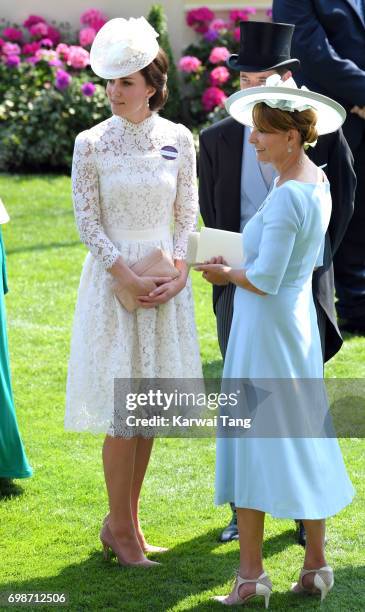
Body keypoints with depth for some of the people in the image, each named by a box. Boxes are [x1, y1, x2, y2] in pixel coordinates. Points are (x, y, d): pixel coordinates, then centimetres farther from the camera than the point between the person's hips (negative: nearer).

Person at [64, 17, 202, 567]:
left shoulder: (178, 139, 1)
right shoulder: (92, 144, -6)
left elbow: (187, 213, 6)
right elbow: (87, 222, -5)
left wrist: (178, 272, -8)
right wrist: (129, 278, -13)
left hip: (166, 279, 3)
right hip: (114, 279, -3)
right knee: (123, 409, -2)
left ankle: (128, 520, 19)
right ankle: (119, 527, 10)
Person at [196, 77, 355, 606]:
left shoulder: (287, 196, -22)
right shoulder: (316, 181, 7)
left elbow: (265, 278, -22)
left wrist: (227, 275, -4)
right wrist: (236, 265, 9)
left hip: (266, 324, -9)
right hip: (297, 319, 9)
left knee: (253, 440, 0)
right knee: (302, 438, 14)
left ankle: (252, 572, 6)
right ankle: (316, 564, 20)